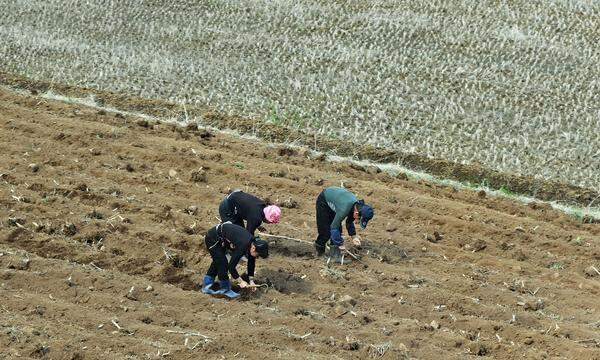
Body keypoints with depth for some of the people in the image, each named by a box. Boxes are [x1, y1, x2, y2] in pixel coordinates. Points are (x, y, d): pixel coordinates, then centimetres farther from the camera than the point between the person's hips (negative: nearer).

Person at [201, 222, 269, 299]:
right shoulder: (242, 246, -35)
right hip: (212, 238, -9)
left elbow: (251, 263, 5)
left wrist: (251, 281, 4)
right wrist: (241, 281, -21)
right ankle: (225, 289, 4)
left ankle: (206, 286, 31)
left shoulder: (253, 242, -10)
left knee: (217, 262, 20)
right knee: (222, 263, -10)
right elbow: (231, 266, -30)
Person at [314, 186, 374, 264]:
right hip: (323, 201, -7)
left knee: (338, 229, -2)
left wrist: (353, 236, -8)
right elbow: (334, 226, -31)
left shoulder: (357, 206, -16)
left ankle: (335, 255, 1)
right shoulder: (345, 208, -40)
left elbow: (349, 222, 3)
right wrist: (340, 244, -24)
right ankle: (319, 248, 19)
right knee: (326, 229, -6)